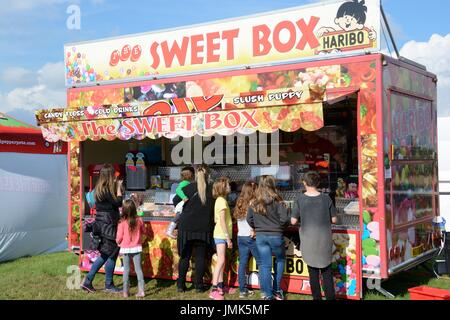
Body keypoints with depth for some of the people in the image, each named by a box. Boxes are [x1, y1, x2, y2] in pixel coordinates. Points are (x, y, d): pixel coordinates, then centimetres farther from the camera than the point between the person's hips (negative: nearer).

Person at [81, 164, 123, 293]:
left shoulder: (100, 189, 10)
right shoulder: (106, 190, -19)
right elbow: (119, 203, -17)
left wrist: (115, 186, 12)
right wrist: (118, 188, -6)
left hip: (102, 225, 10)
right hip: (108, 226, -10)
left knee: (105, 255, 17)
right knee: (112, 254, 2)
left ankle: (88, 281, 18)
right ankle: (109, 285, 14)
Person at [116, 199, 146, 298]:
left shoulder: (122, 222, -15)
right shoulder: (139, 221, -7)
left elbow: (119, 237, -10)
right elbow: (144, 231, 9)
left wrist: (118, 242, 11)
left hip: (125, 248, -1)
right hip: (136, 248, 1)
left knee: (126, 269, 10)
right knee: (138, 269, 6)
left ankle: (126, 291, 14)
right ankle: (141, 290, 1)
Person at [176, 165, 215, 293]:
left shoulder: (188, 188, -5)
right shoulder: (212, 190, -5)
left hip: (186, 227, 0)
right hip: (204, 228, 0)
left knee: (185, 256, 10)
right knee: (201, 257, 9)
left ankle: (181, 285, 15)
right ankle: (199, 285, 11)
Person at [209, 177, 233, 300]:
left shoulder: (220, 200, 14)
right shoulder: (222, 200, -14)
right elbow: (222, 221, -18)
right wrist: (228, 238, -18)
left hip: (220, 235, 10)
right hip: (221, 235, -10)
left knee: (221, 261, 14)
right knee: (221, 261, -13)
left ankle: (220, 286, 20)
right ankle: (214, 290, -17)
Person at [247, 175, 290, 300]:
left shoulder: (254, 202, 1)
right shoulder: (276, 201, -11)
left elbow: (249, 219, 5)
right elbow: (284, 219, -16)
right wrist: (281, 227, 4)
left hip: (260, 236, 3)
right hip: (276, 235, -3)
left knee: (264, 265, 6)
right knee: (280, 260, 20)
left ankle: (267, 294, 8)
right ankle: (276, 290, 21)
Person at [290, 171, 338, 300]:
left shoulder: (300, 199, -10)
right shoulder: (326, 199, -6)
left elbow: (293, 221, -7)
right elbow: (334, 219, 0)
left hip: (308, 240, 0)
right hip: (325, 240, 1)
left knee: (313, 272, 11)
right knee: (327, 272, 10)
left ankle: (317, 297, 17)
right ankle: (330, 297, 9)